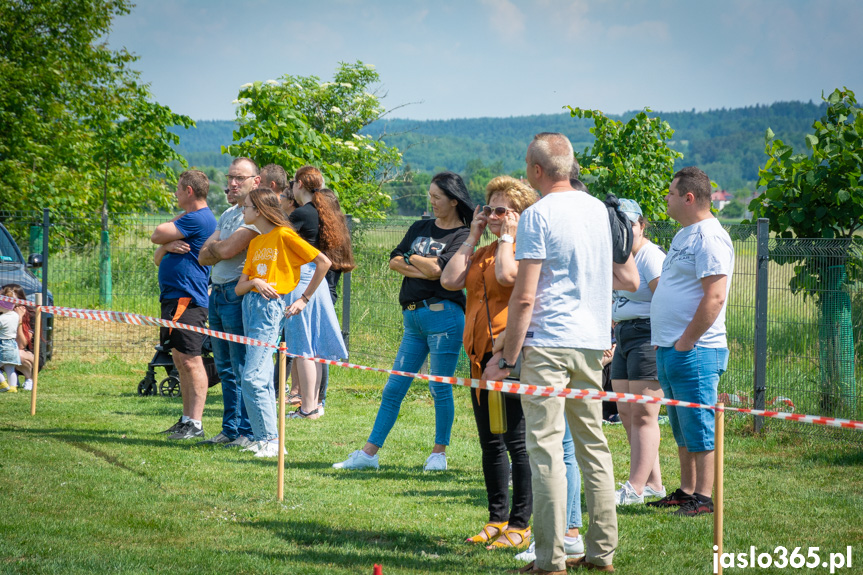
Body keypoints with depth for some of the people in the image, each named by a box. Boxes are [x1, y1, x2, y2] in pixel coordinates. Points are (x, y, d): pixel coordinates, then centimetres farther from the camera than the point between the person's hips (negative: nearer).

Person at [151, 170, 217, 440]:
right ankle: (187, 419, 18)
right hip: (175, 299, 11)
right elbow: (158, 259, 18)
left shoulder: (198, 219, -12)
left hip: (186, 300, -11)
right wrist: (167, 246, -5)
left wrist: (168, 232, 9)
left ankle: (195, 423, -13)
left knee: (190, 361, -11)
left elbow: (157, 234, -13)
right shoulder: (190, 219, 22)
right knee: (181, 362, 13)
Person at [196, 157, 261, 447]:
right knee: (225, 369, 12)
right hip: (217, 293, 9)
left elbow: (227, 250, -20)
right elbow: (203, 257, 13)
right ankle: (230, 430, 18)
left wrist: (214, 247, 2)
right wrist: (220, 250, -7)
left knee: (243, 369, -7)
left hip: (239, 295, -9)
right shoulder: (228, 214, 19)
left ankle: (249, 432, -4)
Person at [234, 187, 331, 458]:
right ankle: (264, 438, 12)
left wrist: (304, 299, -5)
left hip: (272, 306, -8)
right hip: (251, 304, 8)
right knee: (263, 377, 8)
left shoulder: (284, 235, -6)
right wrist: (254, 282, -9)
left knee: (252, 378, -15)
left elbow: (323, 262, -7)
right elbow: (239, 288, 14)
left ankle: (271, 440, -13)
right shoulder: (255, 243, 17)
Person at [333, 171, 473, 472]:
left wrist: (410, 258, 2)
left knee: (440, 388, -1)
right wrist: (422, 270, -8)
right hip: (413, 317, 6)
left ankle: (439, 453, 12)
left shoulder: (463, 236, -3)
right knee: (394, 388, 6)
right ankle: (368, 453, 7)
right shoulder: (421, 228, 17)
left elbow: (437, 267, -15)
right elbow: (394, 261, 7)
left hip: (443, 315, -6)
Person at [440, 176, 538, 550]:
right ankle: (497, 520, 19)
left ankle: (520, 525, -3)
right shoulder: (483, 252, 19)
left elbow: (506, 274, -23)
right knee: (490, 444, 12)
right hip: (481, 354, 8)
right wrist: (473, 237, 10)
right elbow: (449, 280, 6)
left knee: (516, 442, -7)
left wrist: (507, 238, -7)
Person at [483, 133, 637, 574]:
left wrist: (508, 356, -7)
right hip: (592, 340, 7)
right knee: (592, 443, 12)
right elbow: (629, 280, 18)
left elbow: (524, 297, -13)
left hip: (548, 342, -7)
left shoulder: (538, 215, -9)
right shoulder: (599, 209, 12)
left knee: (545, 446, -5)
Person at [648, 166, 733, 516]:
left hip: (695, 352, -10)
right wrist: (662, 341, 19)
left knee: (699, 427, -6)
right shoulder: (684, 235, 18)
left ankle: (703, 498, -2)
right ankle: (686, 491, 22)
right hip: (670, 349, 10)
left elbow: (715, 296, -22)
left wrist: (687, 341, -20)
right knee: (682, 430, 15)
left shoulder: (710, 238, -14)